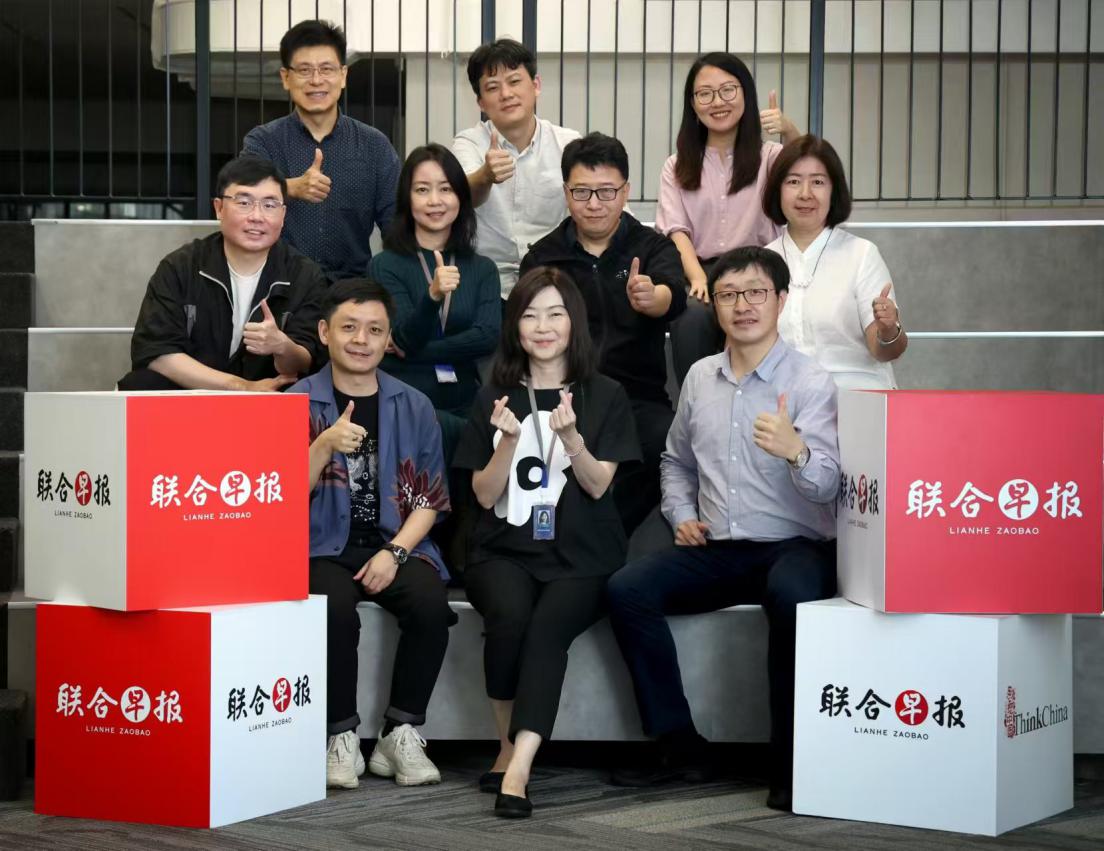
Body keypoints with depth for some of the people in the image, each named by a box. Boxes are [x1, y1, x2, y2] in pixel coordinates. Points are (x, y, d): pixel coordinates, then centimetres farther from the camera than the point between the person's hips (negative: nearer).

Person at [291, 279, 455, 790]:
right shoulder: (298, 403, 4)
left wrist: (395, 551, -10)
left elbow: (429, 499, 7)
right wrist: (326, 446, -22)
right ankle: (341, 738, -16)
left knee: (430, 604, -29)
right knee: (335, 609, -34)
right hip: (322, 547, -2)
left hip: (396, 542, 2)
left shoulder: (413, 408, 10)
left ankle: (401, 733, -12)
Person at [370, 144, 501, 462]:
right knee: (441, 429, -35)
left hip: (464, 408, 3)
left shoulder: (482, 269, 13)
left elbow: (488, 337, -3)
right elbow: (407, 339, -10)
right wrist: (433, 295, -30)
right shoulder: (386, 265, 3)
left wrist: (413, 352, -9)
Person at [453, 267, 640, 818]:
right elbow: (485, 495, 5)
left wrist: (570, 436, -19)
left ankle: (517, 771, -38)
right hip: (505, 552, 1)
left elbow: (598, 485, -1)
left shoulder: (606, 397, 8)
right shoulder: (494, 398, 10)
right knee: (510, 614, -32)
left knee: (548, 627, -32)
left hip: (581, 557, -1)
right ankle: (508, 748, -14)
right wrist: (508, 440, -12)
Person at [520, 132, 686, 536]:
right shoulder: (542, 257, 15)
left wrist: (650, 298, -39)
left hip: (639, 397, 0)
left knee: (666, 441, -33)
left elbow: (673, 295, -12)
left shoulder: (654, 248, 9)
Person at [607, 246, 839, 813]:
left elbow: (826, 486, -17)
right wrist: (681, 515, 10)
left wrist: (796, 451, -38)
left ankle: (793, 761, -24)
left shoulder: (810, 383, -5)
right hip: (715, 550, 5)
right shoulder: (700, 377, 11)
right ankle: (678, 745, -9)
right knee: (626, 590, -18)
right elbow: (676, 460, 28)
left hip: (794, 547, -5)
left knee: (789, 594, -39)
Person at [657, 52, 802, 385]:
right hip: (701, 273, 1)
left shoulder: (769, 157, 16)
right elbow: (676, 231, 4)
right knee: (692, 317, -34)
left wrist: (790, 132, -31)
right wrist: (698, 278, -17)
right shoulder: (677, 167, 20)